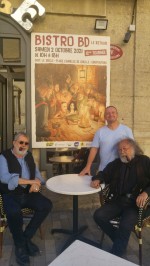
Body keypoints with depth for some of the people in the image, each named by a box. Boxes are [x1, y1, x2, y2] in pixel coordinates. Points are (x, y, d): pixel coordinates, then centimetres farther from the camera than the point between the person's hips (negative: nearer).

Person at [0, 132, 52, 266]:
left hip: (28, 193, 6)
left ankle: (26, 237, -1)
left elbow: (37, 173, 14)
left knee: (47, 205, -17)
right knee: (14, 212, -34)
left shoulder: (29, 156, 12)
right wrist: (30, 181, -23)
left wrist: (36, 183, -12)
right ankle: (20, 245, -6)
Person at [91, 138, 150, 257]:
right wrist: (97, 179, -5)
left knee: (125, 226, -28)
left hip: (136, 203, -4)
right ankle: (120, 241, 3)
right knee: (98, 216, -16)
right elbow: (104, 174, 19)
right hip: (117, 201, 5)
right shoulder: (116, 163, 12)